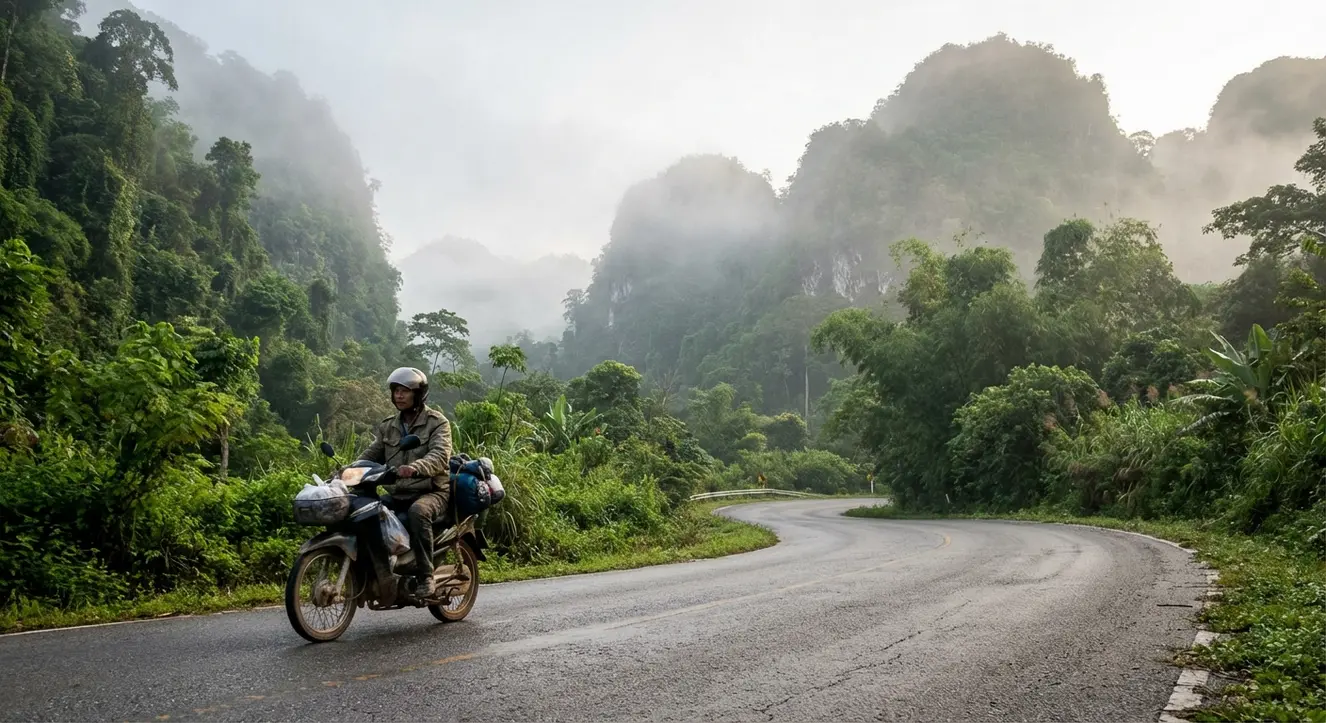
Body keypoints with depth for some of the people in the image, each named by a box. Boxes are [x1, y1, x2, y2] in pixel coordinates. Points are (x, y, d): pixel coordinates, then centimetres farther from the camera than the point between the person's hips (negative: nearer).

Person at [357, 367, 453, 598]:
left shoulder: (437, 422, -3)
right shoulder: (387, 426, 16)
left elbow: (440, 456, -20)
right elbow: (372, 454, 12)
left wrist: (415, 468, -40)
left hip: (432, 491, -6)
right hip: (398, 493, 6)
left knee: (418, 512, -37)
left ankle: (425, 576, -30)